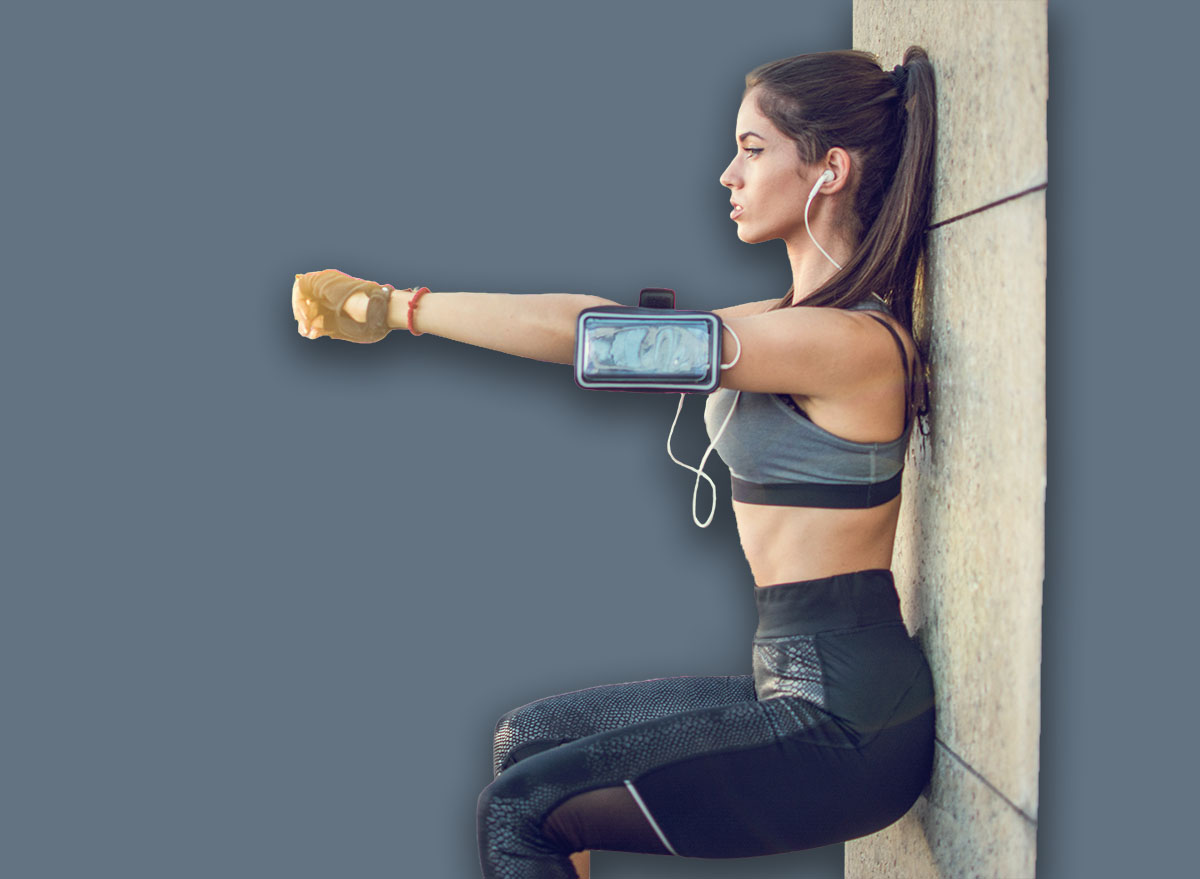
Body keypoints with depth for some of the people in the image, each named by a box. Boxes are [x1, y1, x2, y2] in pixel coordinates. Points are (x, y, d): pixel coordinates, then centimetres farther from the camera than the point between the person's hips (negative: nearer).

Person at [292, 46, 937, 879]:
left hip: (839, 721, -9)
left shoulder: (847, 341, -20)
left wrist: (393, 306, -14)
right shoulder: (800, 317, 11)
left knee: (517, 812, -4)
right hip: (809, 687, 9)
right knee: (528, 738, 17)